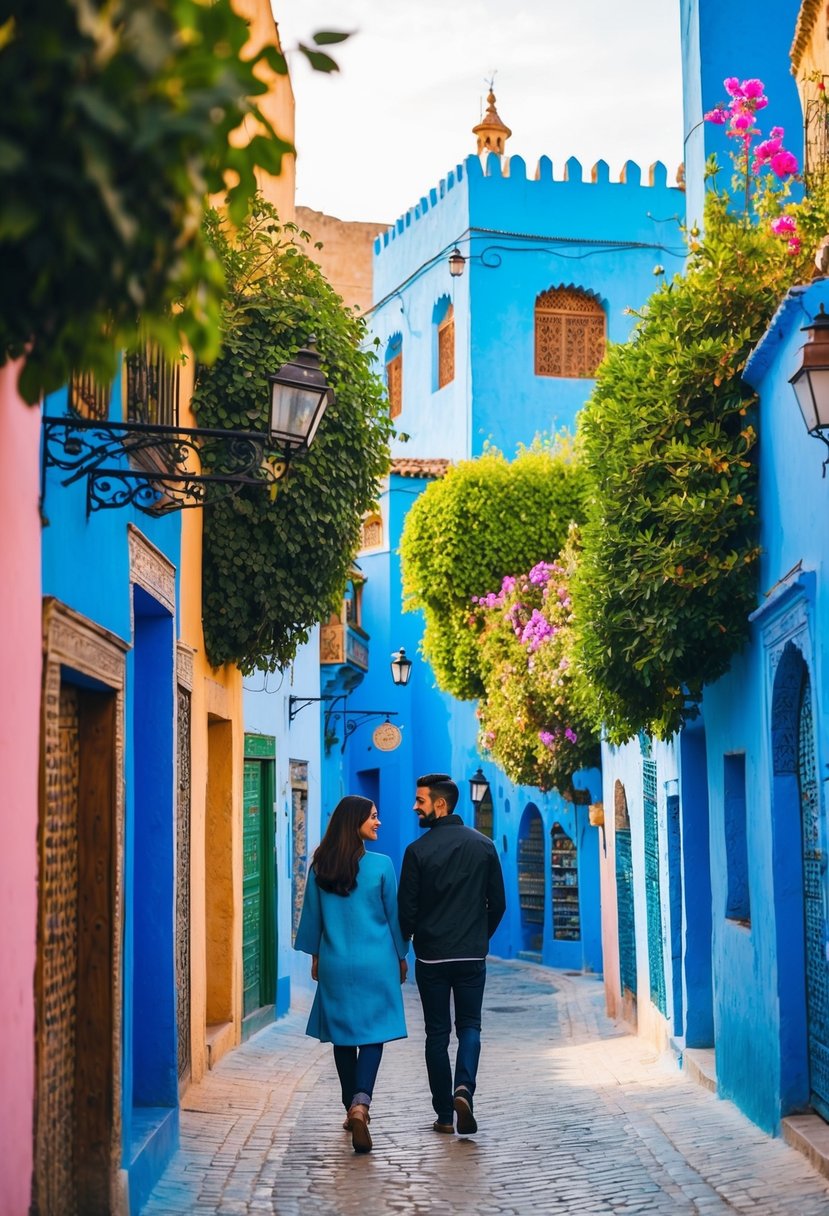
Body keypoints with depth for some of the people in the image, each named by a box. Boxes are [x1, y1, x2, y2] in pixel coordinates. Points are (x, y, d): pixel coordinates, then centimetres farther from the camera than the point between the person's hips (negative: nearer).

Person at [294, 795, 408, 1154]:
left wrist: (315, 956, 20)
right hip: (375, 963, -3)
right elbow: (393, 915, 0)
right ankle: (360, 1103, -21)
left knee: (343, 1036, 12)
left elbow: (312, 915, 7)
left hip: (335, 963, 3)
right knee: (374, 1034, -1)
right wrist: (401, 957, 13)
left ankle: (352, 1109, 19)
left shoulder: (320, 868, 0)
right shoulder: (381, 865, -7)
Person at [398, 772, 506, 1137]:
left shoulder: (418, 850, -9)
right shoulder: (483, 846, 0)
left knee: (437, 1032, 8)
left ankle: (444, 1115, 8)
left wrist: (403, 947, 11)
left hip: (431, 956, -2)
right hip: (472, 955, 2)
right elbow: (498, 903, 4)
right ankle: (464, 1089, -13)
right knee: (469, 1025, 12)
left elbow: (406, 908, -7)